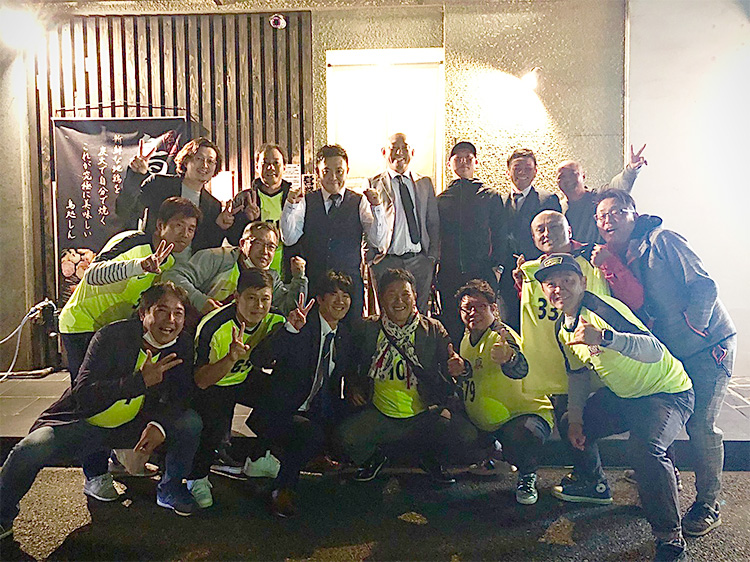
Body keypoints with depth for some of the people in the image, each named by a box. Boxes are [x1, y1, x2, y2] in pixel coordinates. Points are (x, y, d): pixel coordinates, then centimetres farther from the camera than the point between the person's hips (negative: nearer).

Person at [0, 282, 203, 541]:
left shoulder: (182, 347, -7)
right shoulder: (111, 336, -21)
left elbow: (180, 396, -5)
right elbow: (83, 396, -27)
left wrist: (159, 425, -26)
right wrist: (141, 380, -38)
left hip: (134, 426, 3)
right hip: (87, 424, -3)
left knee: (190, 422, -18)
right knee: (29, 451, -26)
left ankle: (169, 489, 8)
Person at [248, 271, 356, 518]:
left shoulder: (345, 338, 7)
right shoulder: (301, 327, -13)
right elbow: (257, 359, -27)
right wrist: (291, 328, -38)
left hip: (315, 417, 7)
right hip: (279, 414, -7)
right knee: (311, 433, -33)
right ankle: (281, 490, -8)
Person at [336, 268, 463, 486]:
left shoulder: (434, 330, 2)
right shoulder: (367, 330, 3)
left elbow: (449, 362, 1)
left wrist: (457, 367, -22)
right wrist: (351, 385, -1)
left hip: (423, 416, 0)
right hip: (378, 415, 1)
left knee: (456, 433, -27)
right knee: (347, 435, -25)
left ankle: (431, 461, 12)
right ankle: (375, 456, 14)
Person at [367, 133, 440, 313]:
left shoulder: (425, 183, 15)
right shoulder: (373, 185, 5)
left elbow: (434, 223, 15)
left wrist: (433, 257, 6)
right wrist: (371, 258, -5)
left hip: (420, 260, 3)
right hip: (386, 262, -3)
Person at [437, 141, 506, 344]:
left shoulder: (491, 196, 9)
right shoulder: (440, 199, 12)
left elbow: (499, 234, 6)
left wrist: (496, 266, -4)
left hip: (482, 272, -1)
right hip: (448, 274, 1)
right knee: (451, 324, 3)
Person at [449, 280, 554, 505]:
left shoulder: (502, 335, -21)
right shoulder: (467, 338, 4)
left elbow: (520, 369, -41)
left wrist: (507, 358, -66)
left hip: (524, 412, -8)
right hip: (481, 420, 8)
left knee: (523, 436, -38)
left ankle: (527, 475, -1)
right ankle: (489, 448, 23)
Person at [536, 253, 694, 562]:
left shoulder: (602, 309, -28)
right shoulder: (563, 329, 0)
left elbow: (655, 350, -39)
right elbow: (578, 373, 14)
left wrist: (604, 336, -54)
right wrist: (576, 419, 6)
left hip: (668, 392, -9)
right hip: (623, 395, 9)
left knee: (646, 448, -32)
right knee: (571, 426, 12)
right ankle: (594, 484, 38)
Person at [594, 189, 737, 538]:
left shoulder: (662, 241, -12)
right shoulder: (620, 258, 8)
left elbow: (704, 286, -16)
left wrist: (690, 330, -19)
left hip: (709, 345, -6)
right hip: (670, 353, 7)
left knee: (700, 424, -8)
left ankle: (707, 505, 9)